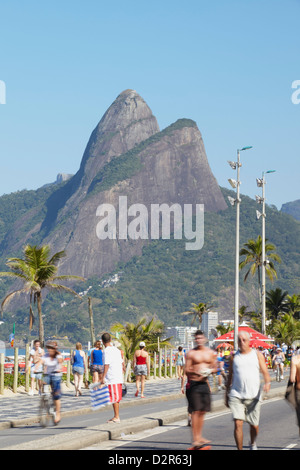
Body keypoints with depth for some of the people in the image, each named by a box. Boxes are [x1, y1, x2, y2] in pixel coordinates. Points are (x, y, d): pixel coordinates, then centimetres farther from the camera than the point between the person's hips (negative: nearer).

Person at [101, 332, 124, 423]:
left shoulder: (107, 351, -12)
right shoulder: (116, 349, 13)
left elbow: (106, 365, -18)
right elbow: (121, 363, 17)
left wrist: (103, 377, -17)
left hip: (112, 378, -8)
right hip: (119, 378, 8)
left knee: (114, 398, -5)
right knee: (116, 399, 14)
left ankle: (116, 417, -5)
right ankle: (116, 416, 18)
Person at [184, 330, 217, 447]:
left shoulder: (210, 353, 10)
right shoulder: (191, 353, -3)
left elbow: (215, 368, 14)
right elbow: (186, 370, -5)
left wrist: (210, 371, -9)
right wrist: (195, 372, -25)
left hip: (205, 383, 5)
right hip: (193, 383, -5)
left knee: (202, 412, 8)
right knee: (196, 411, -9)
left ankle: (199, 436, 16)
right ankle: (195, 438, -9)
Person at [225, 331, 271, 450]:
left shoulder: (257, 354, 7)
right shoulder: (234, 357, 10)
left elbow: (265, 372, 2)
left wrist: (267, 383, -19)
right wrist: (226, 395, 17)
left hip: (253, 396, 0)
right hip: (236, 395, 0)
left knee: (254, 425, 8)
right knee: (238, 424, -14)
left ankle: (253, 444, 37)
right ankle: (240, 449, -8)